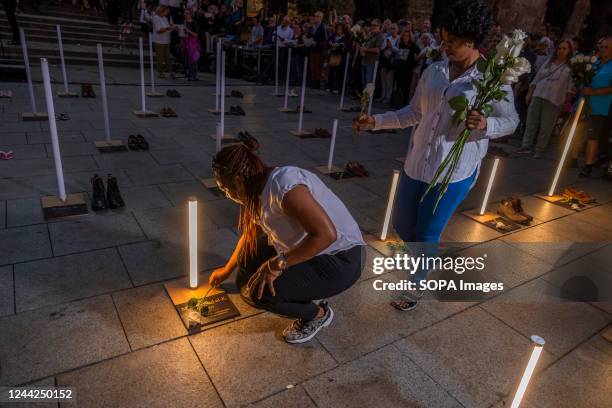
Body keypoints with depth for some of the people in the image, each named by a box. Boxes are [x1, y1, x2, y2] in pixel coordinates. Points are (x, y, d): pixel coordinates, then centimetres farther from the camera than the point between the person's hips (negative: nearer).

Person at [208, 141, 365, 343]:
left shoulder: (283, 185, -28)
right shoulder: (261, 190, 2)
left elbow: (326, 234, -35)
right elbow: (250, 235, 19)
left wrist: (278, 263, -26)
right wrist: (227, 270, 30)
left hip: (340, 261, -9)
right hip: (309, 250, 9)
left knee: (256, 292, -17)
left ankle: (317, 313, 7)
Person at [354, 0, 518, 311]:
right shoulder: (433, 71, 5)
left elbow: (511, 121, 0)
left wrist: (485, 124, -21)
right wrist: (376, 121, 5)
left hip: (455, 170, -5)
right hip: (417, 162, 5)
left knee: (427, 234, 4)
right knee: (401, 224, 15)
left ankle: (414, 285, 31)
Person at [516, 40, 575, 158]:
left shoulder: (571, 67, 1)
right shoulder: (548, 62, 14)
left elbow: (571, 87, -2)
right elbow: (536, 79, 15)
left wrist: (567, 102, -9)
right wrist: (529, 94, 10)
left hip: (554, 100, -4)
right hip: (537, 96, 4)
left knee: (546, 127, 0)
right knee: (531, 122, 3)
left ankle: (539, 150, 7)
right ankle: (527, 146, 9)